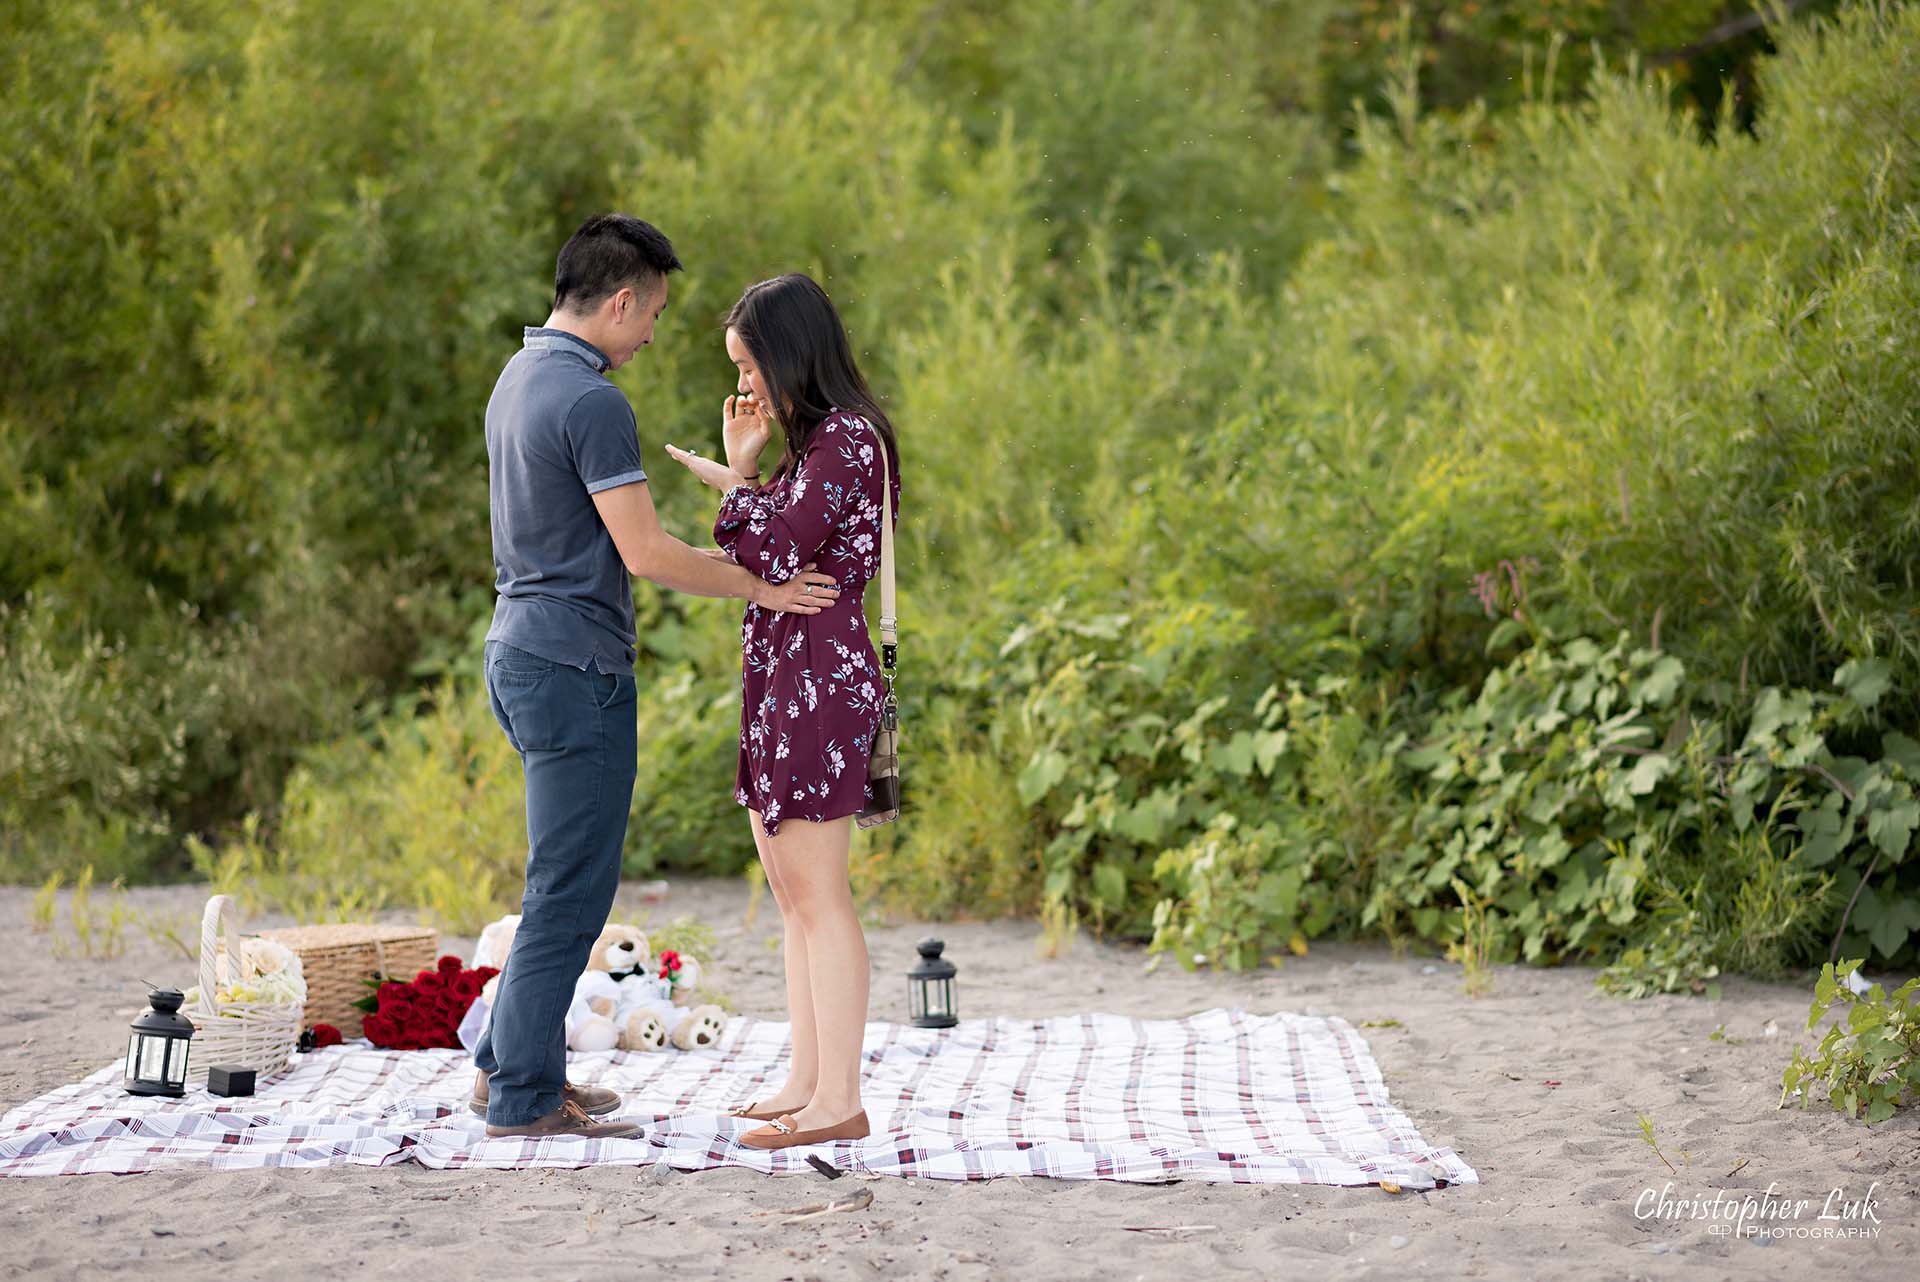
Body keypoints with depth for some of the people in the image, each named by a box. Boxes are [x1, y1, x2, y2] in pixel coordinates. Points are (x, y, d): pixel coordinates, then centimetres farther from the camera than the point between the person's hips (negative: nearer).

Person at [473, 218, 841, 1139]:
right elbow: (644, 554, -19)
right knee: (570, 889, -2)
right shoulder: (591, 401, -18)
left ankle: (509, 1063, 23)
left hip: (522, 650, 10)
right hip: (575, 666, -10)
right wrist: (763, 591, -9)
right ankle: (524, 1098, 3)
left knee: (575, 877, 18)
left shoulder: (519, 377, 13)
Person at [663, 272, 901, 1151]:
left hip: (819, 675, -11)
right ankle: (805, 1083, 18)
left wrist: (729, 486, -4)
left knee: (817, 894, -9)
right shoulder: (815, 439, 18)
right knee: (793, 895, 12)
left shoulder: (846, 438, -13)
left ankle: (839, 1101, -6)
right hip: (780, 676, 11)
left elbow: (779, 556, -19)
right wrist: (742, 469, 12)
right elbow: (774, 556, 17)